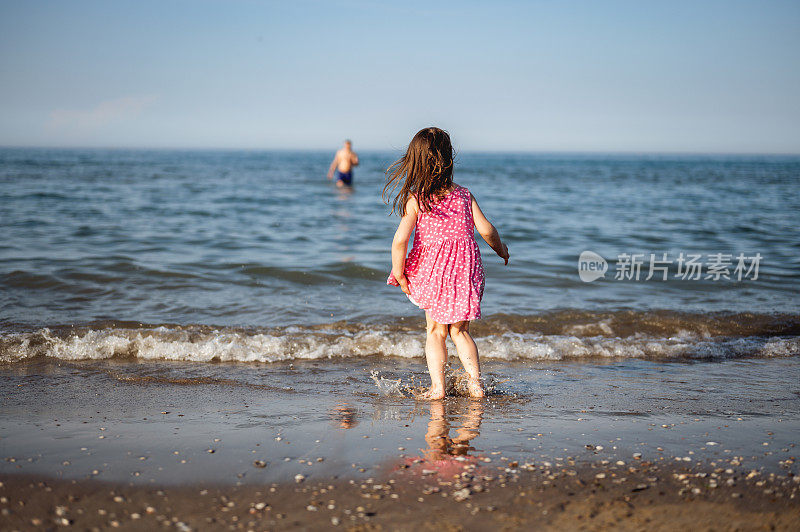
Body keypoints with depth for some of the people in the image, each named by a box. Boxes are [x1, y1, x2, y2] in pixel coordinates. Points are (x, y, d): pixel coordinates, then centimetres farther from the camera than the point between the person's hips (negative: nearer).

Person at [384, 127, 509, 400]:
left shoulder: (415, 200, -9)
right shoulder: (464, 195, -1)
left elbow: (400, 239, -18)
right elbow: (486, 229, -4)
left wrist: (399, 274, -7)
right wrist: (501, 249, 16)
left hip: (433, 273, -2)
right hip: (466, 271, 2)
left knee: (436, 332, 15)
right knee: (460, 330, 18)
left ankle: (437, 387, 7)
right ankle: (476, 383, 8)